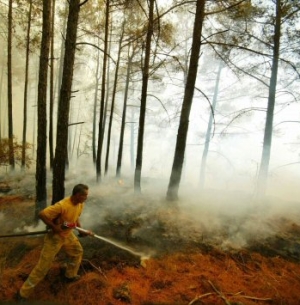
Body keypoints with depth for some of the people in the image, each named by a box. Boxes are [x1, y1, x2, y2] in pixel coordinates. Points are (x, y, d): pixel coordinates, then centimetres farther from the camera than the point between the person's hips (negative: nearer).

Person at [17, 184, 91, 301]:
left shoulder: (80, 204, -10)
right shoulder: (62, 205, -36)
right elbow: (42, 214, -31)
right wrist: (54, 227, -28)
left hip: (68, 235, 8)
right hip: (55, 237, -8)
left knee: (78, 251, 21)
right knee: (43, 265, 0)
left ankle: (70, 275, 44)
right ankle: (24, 293, 19)